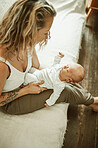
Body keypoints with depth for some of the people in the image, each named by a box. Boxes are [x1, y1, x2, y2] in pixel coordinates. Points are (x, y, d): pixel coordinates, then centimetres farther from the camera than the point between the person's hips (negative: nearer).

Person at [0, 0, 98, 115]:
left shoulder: (26, 43, -19)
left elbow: (37, 66, 1)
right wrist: (26, 90, -21)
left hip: (25, 81, 6)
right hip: (10, 103, -6)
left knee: (67, 82, 5)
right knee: (65, 91, -6)